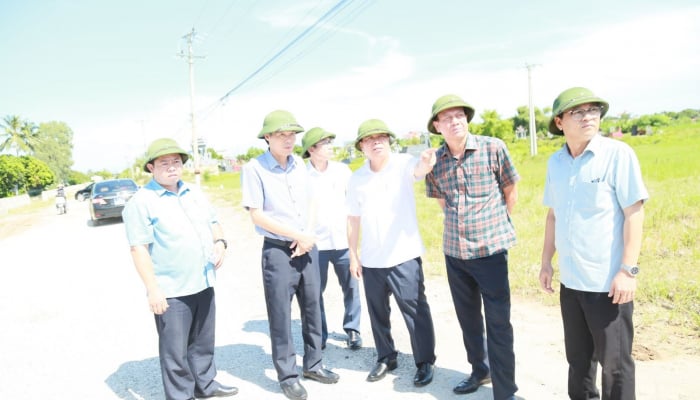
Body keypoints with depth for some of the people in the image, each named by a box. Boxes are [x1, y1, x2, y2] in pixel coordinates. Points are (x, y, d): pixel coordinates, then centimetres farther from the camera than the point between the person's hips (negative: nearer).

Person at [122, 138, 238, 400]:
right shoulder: (141, 202, -10)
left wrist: (220, 242, -1)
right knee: (175, 351, 4)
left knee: (203, 342, 20)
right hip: (170, 292, -7)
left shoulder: (194, 194, 11)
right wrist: (153, 289, -19)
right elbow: (139, 249, -15)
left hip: (203, 284, 7)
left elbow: (213, 222, 21)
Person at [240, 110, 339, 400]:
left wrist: (308, 235, -5)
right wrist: (297, 235, -13)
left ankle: (312, 364, 32)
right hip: (278, 250, -5)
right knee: (280, 315, 5)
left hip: (308, 248, 6)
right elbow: (256, 215, -13)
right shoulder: (254, 168, -11)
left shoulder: (299, 164, 6)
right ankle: (287, 375, 21)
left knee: (312, 307, 14)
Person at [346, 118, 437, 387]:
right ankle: (386, 358, 35)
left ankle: (425, 362, 22)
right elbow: (353, 219, 7)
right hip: (371, 260, 4)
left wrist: (426, 163, -56)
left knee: (415, 311, 4)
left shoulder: (403, 164, -8)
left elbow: (418, 170, -32)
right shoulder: (356, 179, 3)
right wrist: (353, 256, 7)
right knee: (378, 312, 15)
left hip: (404, 256, -4)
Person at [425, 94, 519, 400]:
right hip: (454, 251, 4)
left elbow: (510, 191, 3)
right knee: (468, 318, 18)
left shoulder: (493, 148, -8)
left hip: (491, 249, -4)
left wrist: (496, 227, 10)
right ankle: (480, 370, 39)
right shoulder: (435, 161, 0)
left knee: (498, 323, 0)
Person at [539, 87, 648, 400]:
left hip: (608, 282, -5)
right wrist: (546, 262, 12)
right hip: (570, 280, 5)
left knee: (614, 361, 8)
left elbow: (634, 213, -12)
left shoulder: (618, 154, -10)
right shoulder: (555, 162, 5)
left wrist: (628, 270, -16)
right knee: (578, 356, 20)